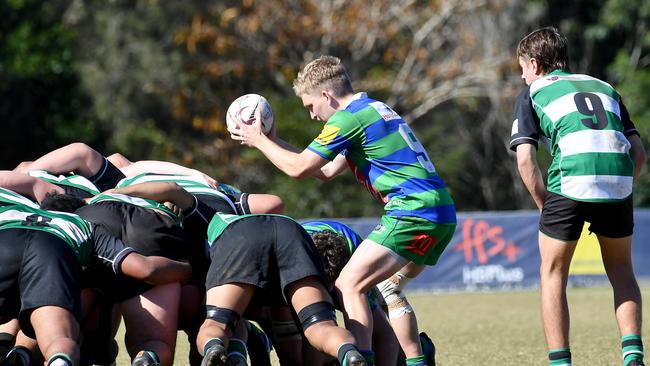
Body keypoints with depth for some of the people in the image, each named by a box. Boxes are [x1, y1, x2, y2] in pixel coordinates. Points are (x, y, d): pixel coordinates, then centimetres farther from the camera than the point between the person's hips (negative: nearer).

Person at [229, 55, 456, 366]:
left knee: (349, 285, -10)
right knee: (388, 288, 22)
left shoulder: (348, 118, -8)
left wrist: (258, 140, 10)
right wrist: (273, 140, 29)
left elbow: (298, 168, -4)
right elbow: (327, 171, 29)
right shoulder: (373, 109, 23)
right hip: (442, 214, 10)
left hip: (414, 212, -10)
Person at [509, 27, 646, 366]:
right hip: (619, 181, 3)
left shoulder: (531, 94, 17)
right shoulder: (604, 88, 29)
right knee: (621, 269, 23)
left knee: (553, 274, 15)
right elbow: (639, 152, 20)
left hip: (570, 182, -3)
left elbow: (525, 160, 4)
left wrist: (544, 206, 14)